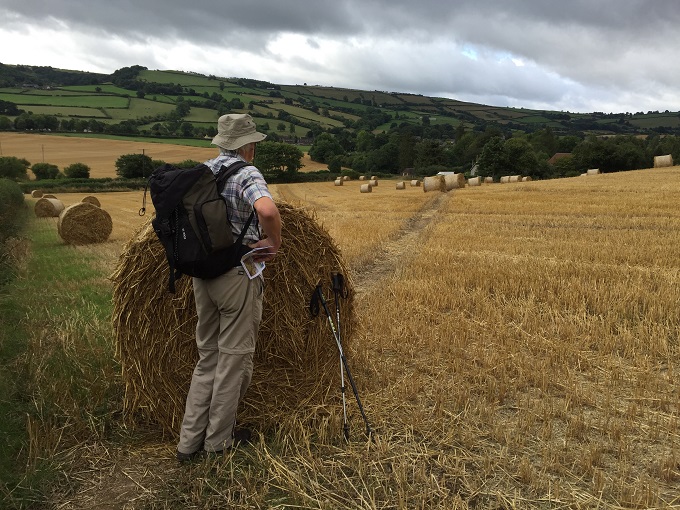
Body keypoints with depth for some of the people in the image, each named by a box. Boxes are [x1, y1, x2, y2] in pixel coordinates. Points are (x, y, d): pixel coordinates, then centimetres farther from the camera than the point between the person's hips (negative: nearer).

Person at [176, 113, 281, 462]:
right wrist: (274, 243, -15)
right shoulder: (247, 174, -13)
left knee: (208, 357, 17)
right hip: (237, 276, -7)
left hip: (202, 275, 7)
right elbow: (267, 210, -33)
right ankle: (218, 439, 20)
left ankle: (189, 441, 21)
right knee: (234, 357, 7)